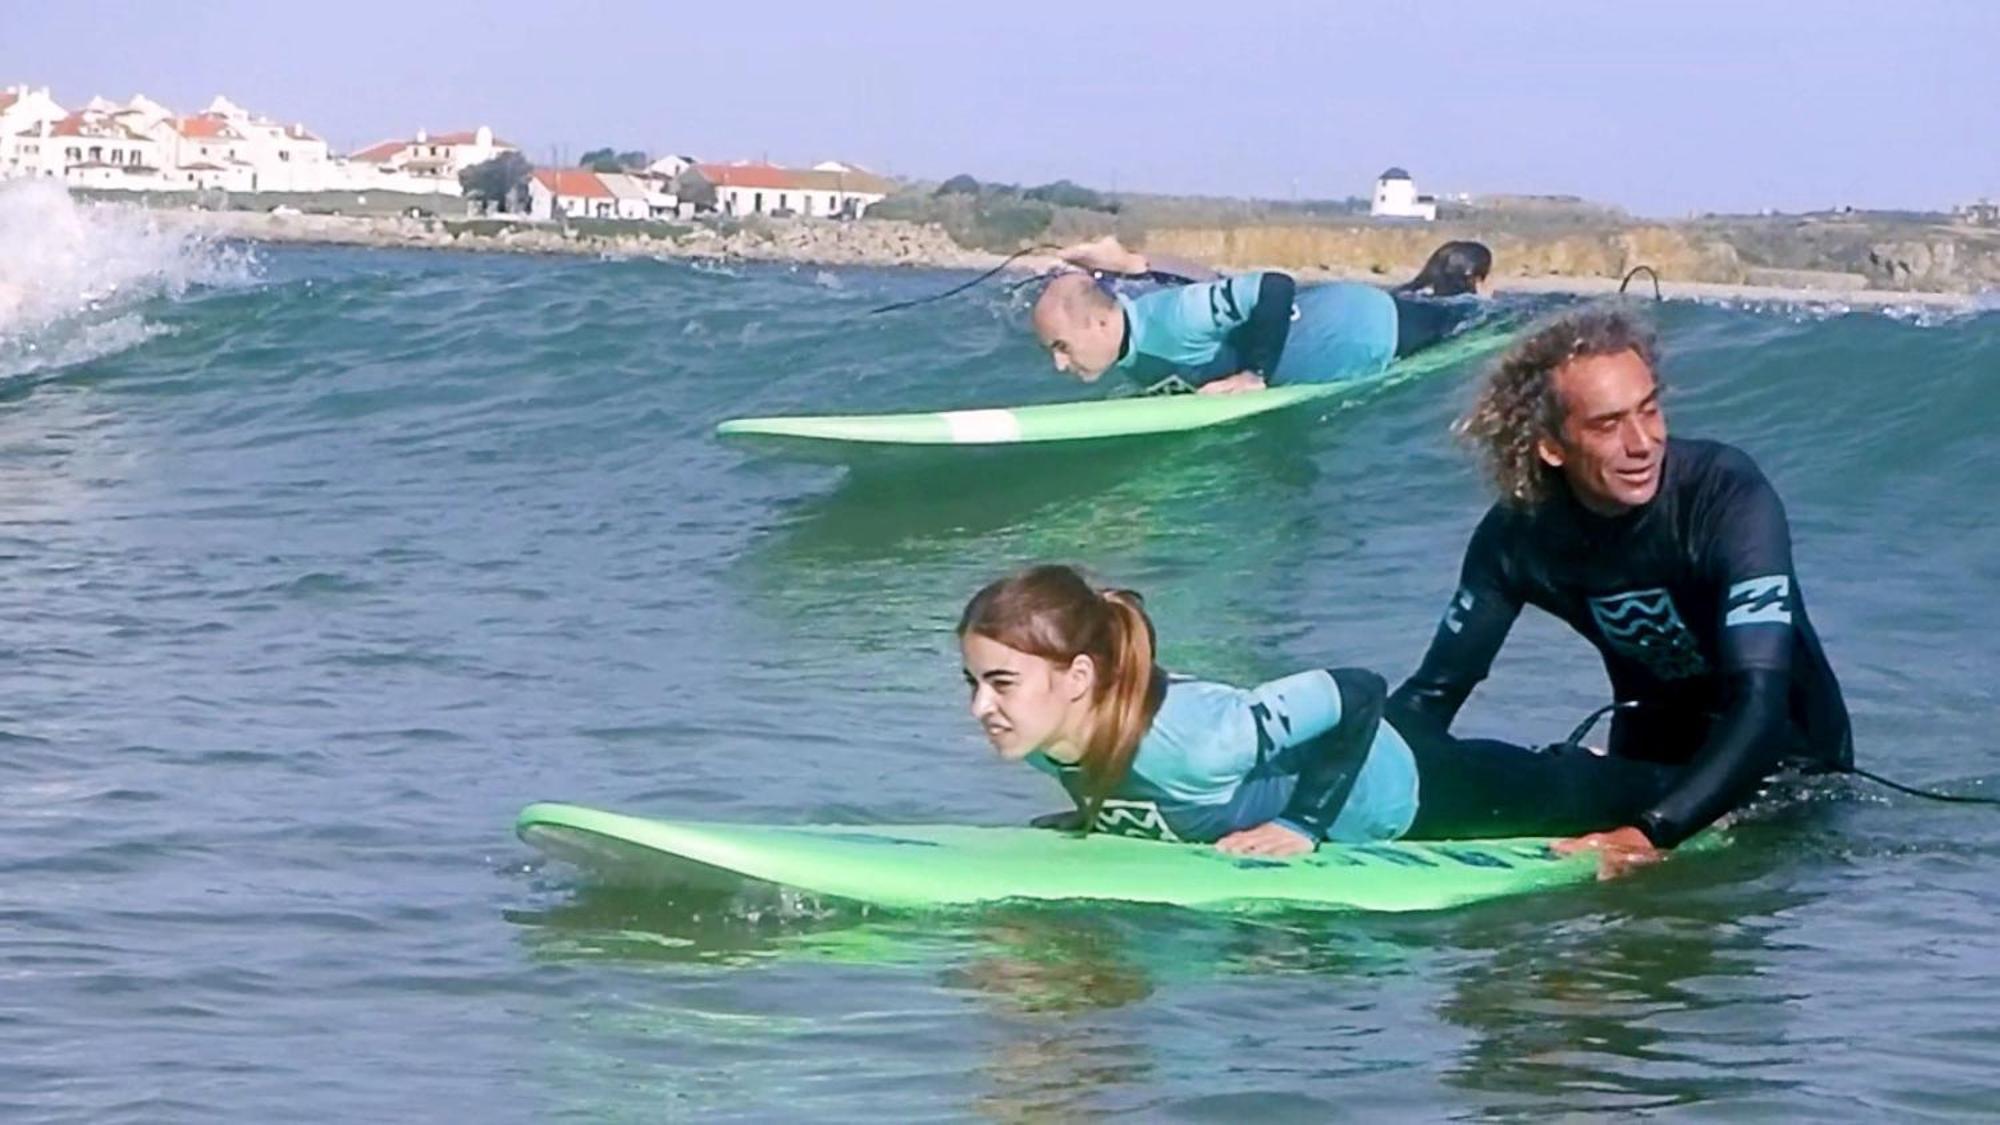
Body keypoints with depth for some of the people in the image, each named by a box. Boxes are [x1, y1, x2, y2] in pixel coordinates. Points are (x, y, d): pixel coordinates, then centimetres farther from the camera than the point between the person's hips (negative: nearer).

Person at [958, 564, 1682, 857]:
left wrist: (1303, 825, -34)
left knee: (1576, 798, 23)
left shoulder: (1191, 737, -46)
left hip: (1395, 798, -5)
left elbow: (1361, 691, -35)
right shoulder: (1038, 743, -24)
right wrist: (1098, 817, -10)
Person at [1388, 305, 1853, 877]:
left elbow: (1761, 704, -38)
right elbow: (1432, 695, -5)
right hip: (1648, 759, 4)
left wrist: (1648, 835, -52)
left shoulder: (1728, 497, -29)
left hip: (1785, 762, -4)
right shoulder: (1519, 535, -15)